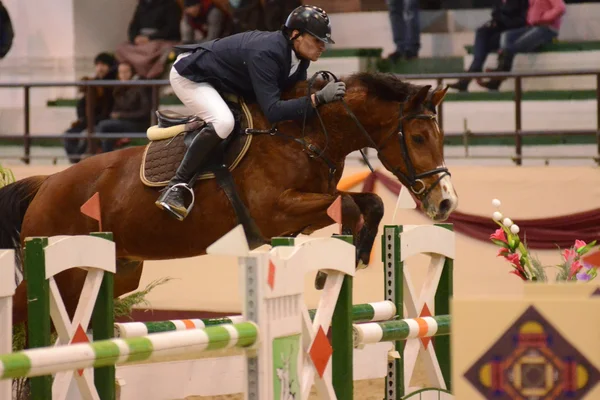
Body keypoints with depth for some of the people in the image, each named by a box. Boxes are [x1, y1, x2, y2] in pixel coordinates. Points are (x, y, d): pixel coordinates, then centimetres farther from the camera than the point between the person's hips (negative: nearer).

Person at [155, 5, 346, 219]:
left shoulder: (298, 57, -9)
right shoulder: (265, 52, -35)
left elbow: (297, 95, 2)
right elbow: (273, 111, -40)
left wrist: (324, 92, -14)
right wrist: (318, 98, -44)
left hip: (220, 83, 10)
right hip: (190, 75, -10)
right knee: (223, 122, -32)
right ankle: (175, 187, -27)